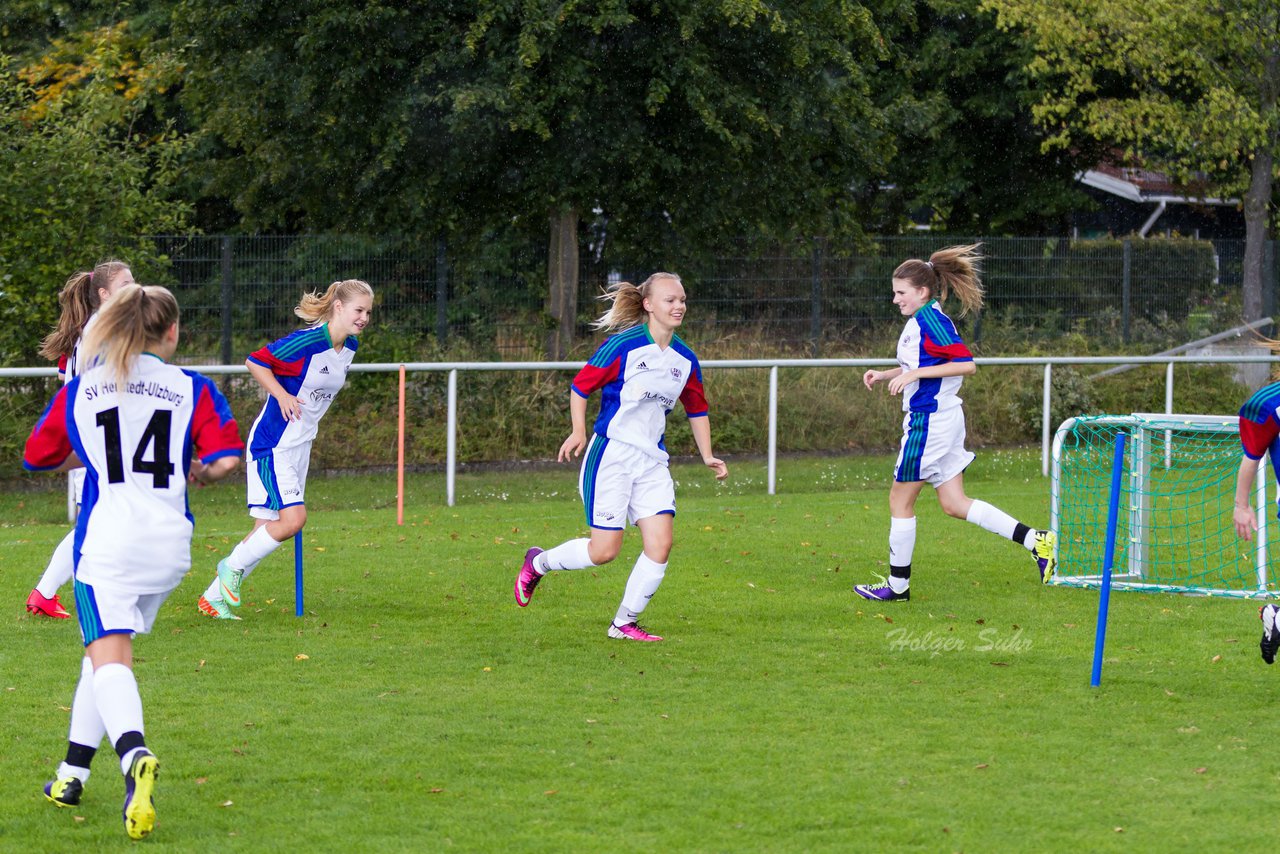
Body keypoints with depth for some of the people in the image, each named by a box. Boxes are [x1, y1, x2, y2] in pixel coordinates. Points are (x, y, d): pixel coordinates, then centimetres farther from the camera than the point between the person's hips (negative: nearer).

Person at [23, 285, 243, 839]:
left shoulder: (81, 389, 9)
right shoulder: (192, 389, 5)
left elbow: (39, 457, 20)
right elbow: (226, 458, -7)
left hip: (106, 538, -2)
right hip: (169, 542, 2)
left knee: (109, 658, -14)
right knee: (103, 653, 18)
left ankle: (134, 756, -41)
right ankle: (73, 773, 22)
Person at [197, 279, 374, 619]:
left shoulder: (349, 347, 4)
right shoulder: (306, 342, -21)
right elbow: (255, 361, -15)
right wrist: (282, 395, -23)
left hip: (300, 444, 8)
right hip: (272, 444, -8)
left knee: (269, 528, 7)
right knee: (293, 518, -17)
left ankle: (214, 597, 16)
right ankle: (233, 566, 6)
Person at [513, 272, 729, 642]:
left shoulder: (685, 360, 7)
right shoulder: (623, 346, -10)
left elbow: (697, 410, 21)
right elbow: (581, 385, -4)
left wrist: (707, 456, 13)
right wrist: (578, 432, -15)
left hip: (652, 461, 6)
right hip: (611, 455, -6)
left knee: (661, 543, -9)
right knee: (604, 550, -7)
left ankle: (625, 623, 5)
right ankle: (537, 563, 21)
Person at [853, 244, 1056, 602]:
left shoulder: (932, 321, -17)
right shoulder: (917, 321, 13)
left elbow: (966, 364, -24)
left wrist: (914, 374, -25)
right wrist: (884, 375, 13)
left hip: (930, 421, -10)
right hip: (939, 420, 10)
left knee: (900, 500, 2)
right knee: (954, 504, 10)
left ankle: (898, 584, 12)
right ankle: (1036, 541, 5)